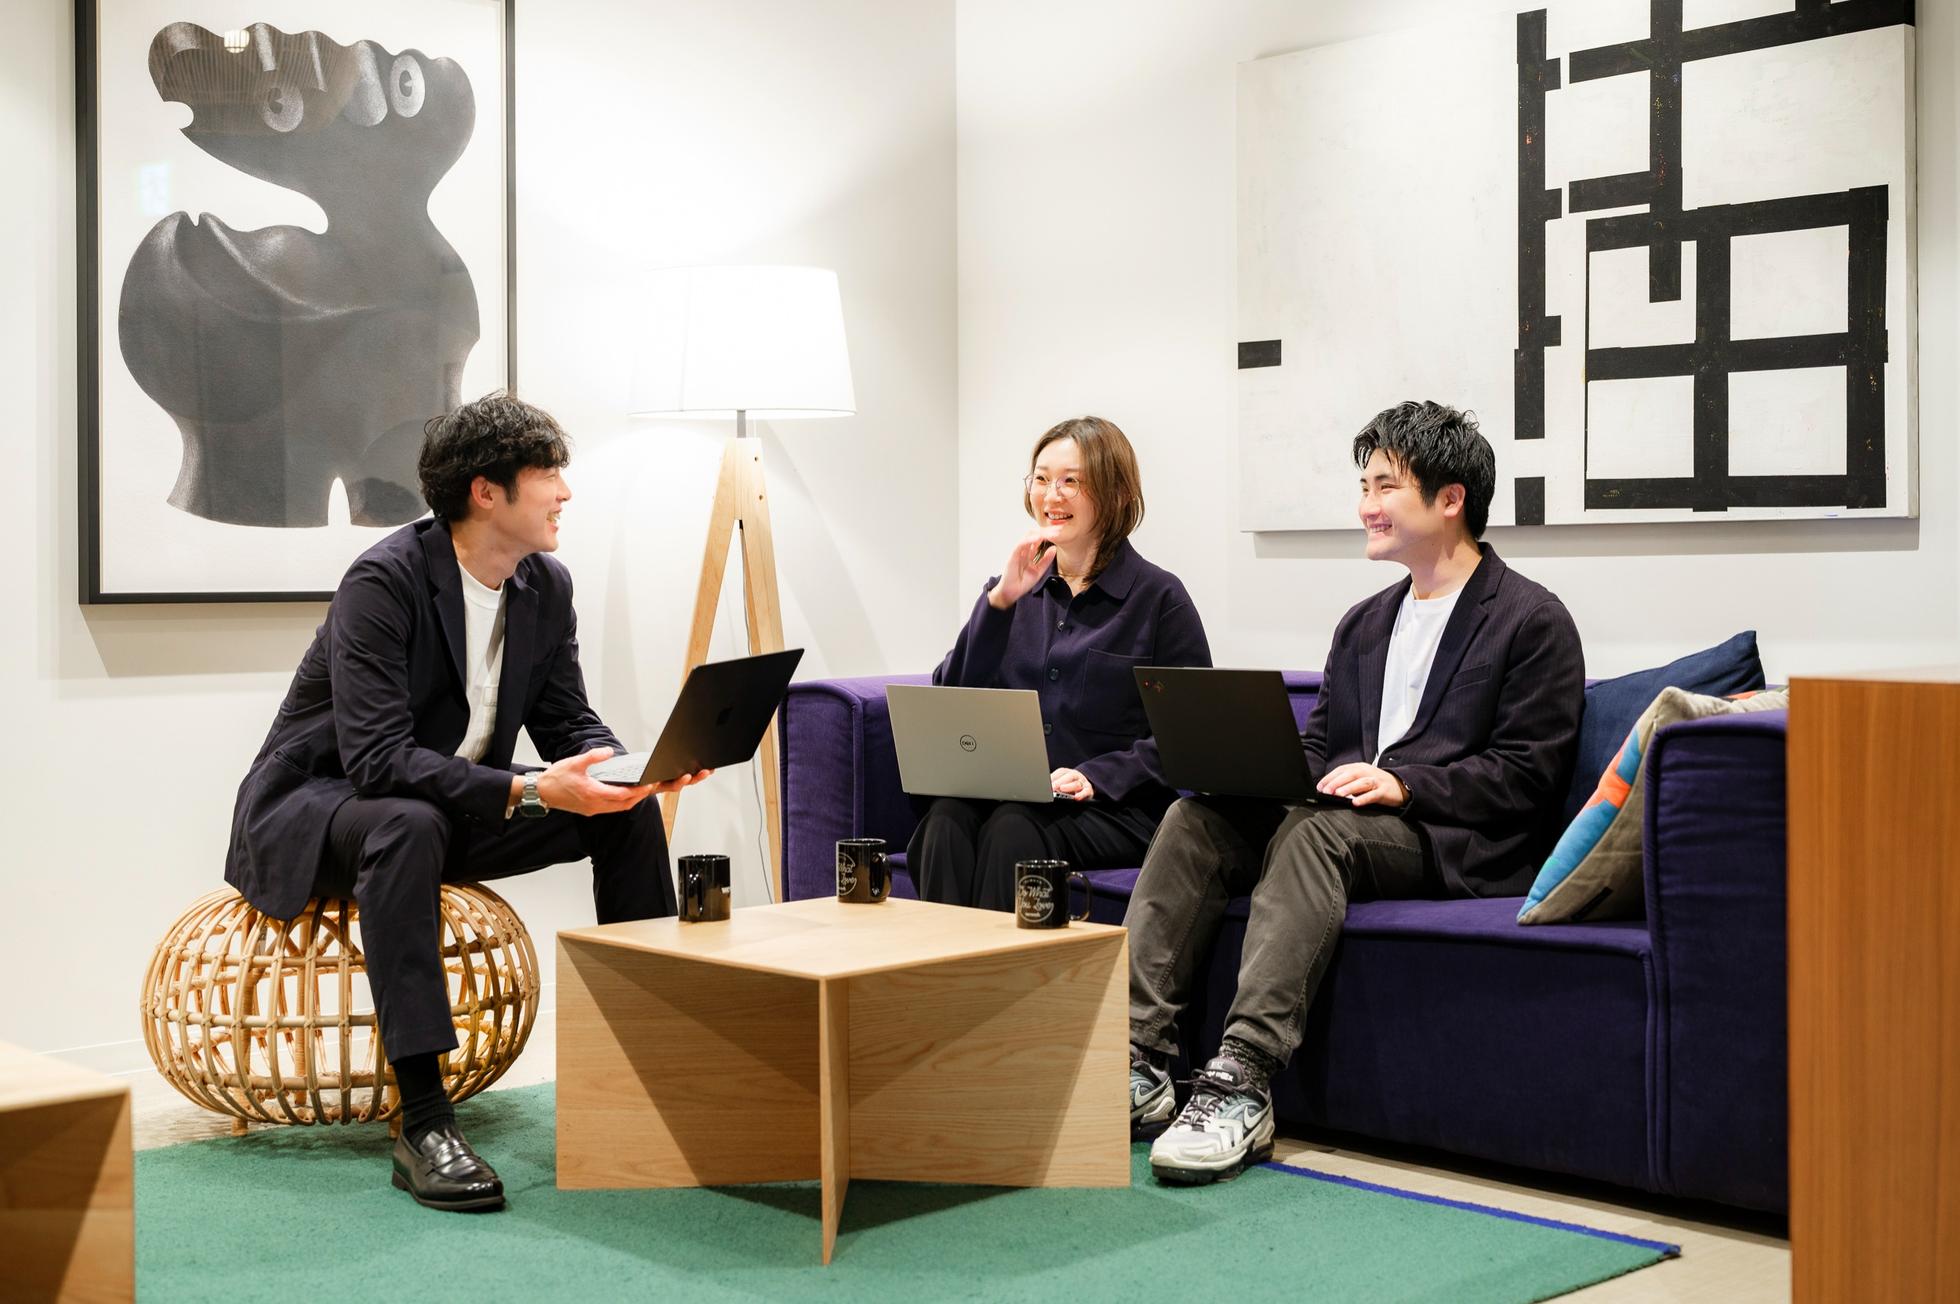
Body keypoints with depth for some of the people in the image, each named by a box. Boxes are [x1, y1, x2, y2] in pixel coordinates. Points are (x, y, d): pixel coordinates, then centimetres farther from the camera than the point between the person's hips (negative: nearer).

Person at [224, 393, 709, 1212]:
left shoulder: (546, 588, -1)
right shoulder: (385, 581, -25)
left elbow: (569, 725, 3)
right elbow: (377, 759, -33)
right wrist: (526, 791, -41)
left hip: (452, 805, 7)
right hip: (315, 809, -7)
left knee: (629, 808, -8)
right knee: (409, 825, -41)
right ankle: (423, 1124, -42)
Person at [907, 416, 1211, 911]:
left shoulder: (1159, 597, 2)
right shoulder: (1015, 589, 16)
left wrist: (1097, 776, -16)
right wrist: (999, 600, -6)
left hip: (1112, 810, -3)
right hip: (1004, 792, 4)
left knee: (1012, 829, -33)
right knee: (946, 819, -29)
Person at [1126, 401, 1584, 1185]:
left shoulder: (1532, 621, 1)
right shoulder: (1363, 625, 23)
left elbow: (1526, 775, -8)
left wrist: (1402, 785, -20)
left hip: (1449, 844, -7)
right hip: (1342, 816, 7)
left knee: (1313, 830, -36)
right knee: (1196, 816, -18)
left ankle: (1241, 1083, -43)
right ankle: (1139, 1060, -26)